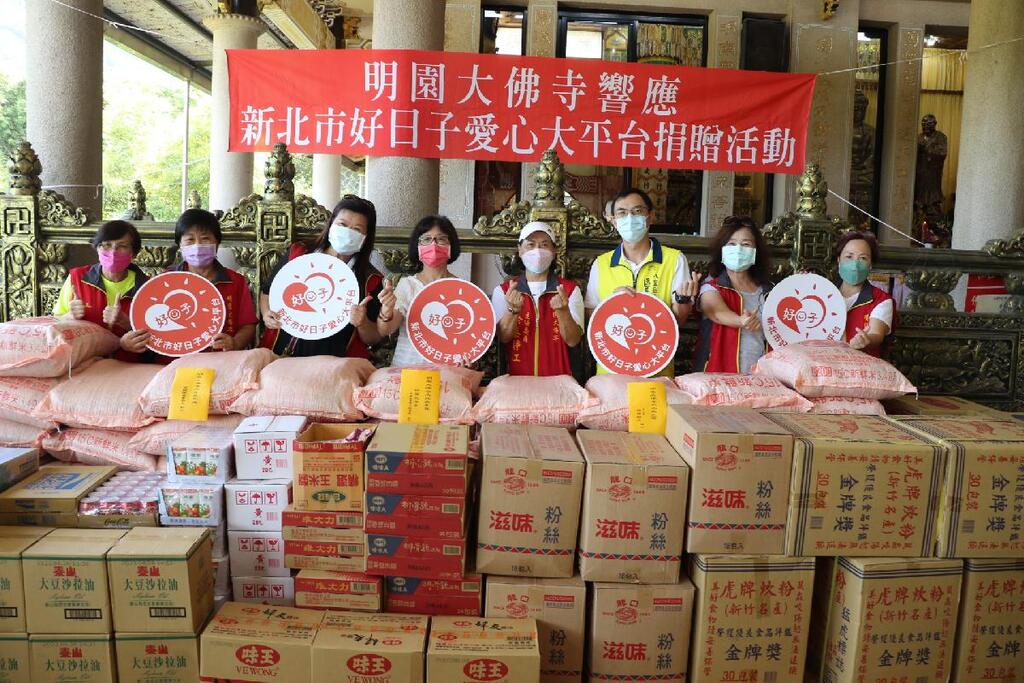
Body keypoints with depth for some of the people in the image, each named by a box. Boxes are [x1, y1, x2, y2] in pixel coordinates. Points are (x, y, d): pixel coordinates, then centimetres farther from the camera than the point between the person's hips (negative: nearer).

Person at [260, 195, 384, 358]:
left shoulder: (370, 280, 7)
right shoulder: (297, 254, 11)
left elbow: (374, 338, 12)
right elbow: (267, 292, 24)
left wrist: (362, 324, -9)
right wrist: (267, 315, 5)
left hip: (335, 365, -1)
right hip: (282, 354, 1)